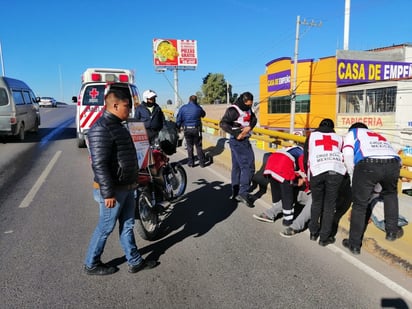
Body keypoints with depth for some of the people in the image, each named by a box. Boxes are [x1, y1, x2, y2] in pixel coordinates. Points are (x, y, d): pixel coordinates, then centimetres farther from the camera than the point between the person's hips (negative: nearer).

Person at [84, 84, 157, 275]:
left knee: (127, 226, 17)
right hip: (113, 190, -9)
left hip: (127, 187, 9)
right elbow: (99, 165, -25)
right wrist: (108, 193, -25)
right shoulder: (101, 129, -21)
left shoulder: (117, 126, 12)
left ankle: (135, 262, 29)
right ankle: (91, 264, 26)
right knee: (106, 228, 7)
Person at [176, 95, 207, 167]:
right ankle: (202, 162, 11)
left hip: (187, 129, 1)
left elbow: (178, 119, -4)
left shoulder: (183, 108, -4)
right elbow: (203, 114, 16)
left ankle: (191, 162, 14)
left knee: (189, 146, 11)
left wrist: (178, 128, 8)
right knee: (198, 146, 9)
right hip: (196, 129, 0)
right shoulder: (198, 108, -4)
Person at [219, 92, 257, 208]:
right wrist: (236, 134, -25)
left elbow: (254, 118, 6)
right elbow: (223, 123, -23)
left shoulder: (247, 108, 9)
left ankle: (235, 193, 19)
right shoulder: (233, 110, -16)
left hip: (244, 140, 9)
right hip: (237, 141, -9)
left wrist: (249, 127, -15)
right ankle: (243, 193, -6)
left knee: (237, 167, 11)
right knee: (248, 166, -10)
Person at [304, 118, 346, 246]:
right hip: (336, 170, 0)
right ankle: (324, 237, 13)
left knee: (316, 202, 18)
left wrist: (308, 174, 32)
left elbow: (306, 158, 21)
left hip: (317, 170, 0)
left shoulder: (312, 135, 28)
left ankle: (314, 232, 27)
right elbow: (345, 156, 25)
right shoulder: (339, 138, 32)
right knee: (329, 204, 10)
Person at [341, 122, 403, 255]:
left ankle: (354, 244, 18)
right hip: (393, 163, 4)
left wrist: (354, 177, 15)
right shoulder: (379, 136, 42)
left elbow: (348, 156, 8)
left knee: (359, 205, 9)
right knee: (390, 193, 34)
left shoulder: (352, 133, 28)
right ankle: (392, 231, 35)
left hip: (368, 164, -4)